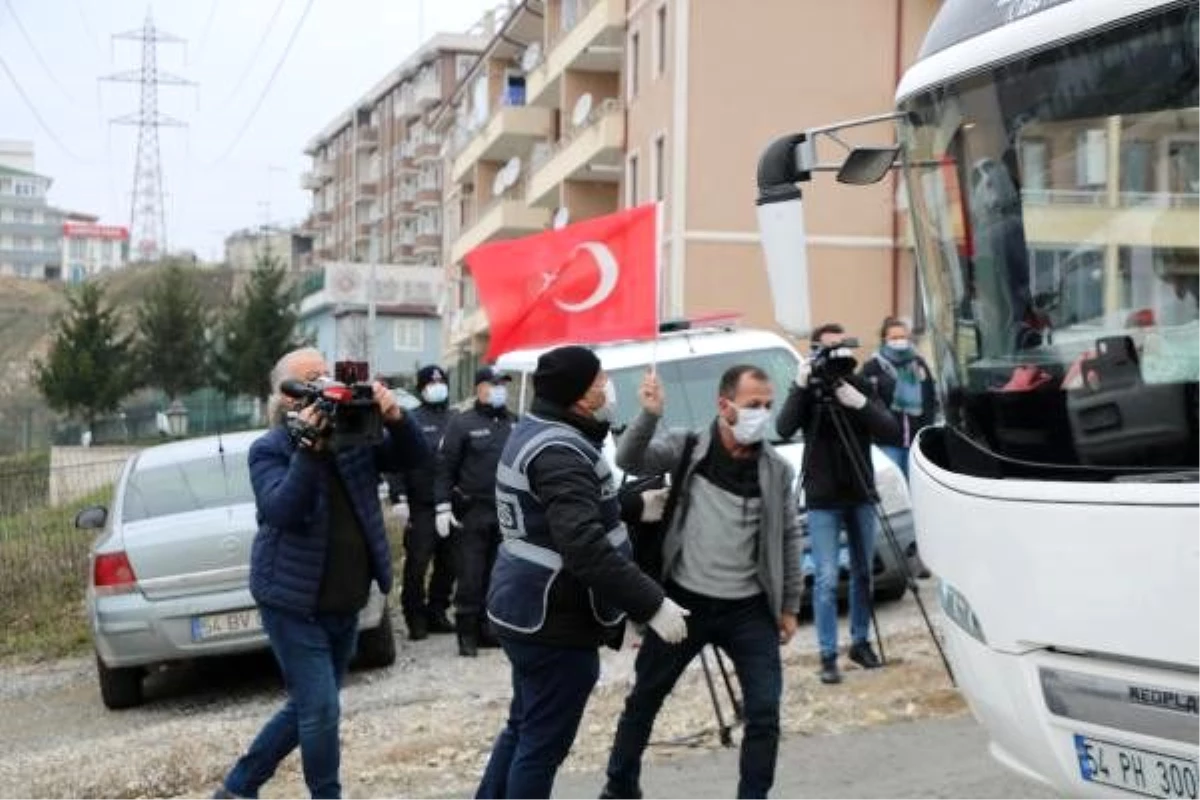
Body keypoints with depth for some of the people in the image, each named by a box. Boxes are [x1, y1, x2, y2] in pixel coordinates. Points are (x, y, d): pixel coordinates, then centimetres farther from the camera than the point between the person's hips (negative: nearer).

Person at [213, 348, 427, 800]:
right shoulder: (269, 449, -10)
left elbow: (414, 458, -3)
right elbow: (281, 510, -26)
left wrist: (395, 418, -22)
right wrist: (309, 448, -35)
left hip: (344, 605, 6)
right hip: (295, 605, -6)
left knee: (308, 709, 16)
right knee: (320, 711, -7)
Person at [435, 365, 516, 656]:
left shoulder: (515, 424, 13)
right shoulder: (462, 423, -2)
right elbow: (445, 466, -6)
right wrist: (443, 507, -12)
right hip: (472, 512, -5)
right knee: (470, 576, -4)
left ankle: (488, 628, 18)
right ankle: (467, 633, 4)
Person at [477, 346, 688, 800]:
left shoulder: (536, 433, 10)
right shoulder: (559, 451, -23)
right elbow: (586, 549, -32)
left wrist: (634, 507, 23)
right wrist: (652, 604, -30)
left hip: (530, 611, 11)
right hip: (555, 621, -11)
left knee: (523, 729, 23)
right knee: (543, 744, -1)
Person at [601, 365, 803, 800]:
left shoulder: (776, 469, -2)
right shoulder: (687, 447, -5)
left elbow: (789, 537, 5)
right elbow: (629, 462, -17)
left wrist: (789, 606, 5)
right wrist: (650, 415, -33)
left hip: (749, 610, 1)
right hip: (683, 601, 0)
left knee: (765, 712, -6)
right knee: (644, 699, 13)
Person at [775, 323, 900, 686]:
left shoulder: (860, 386, 3)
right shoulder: (807, 390, -3)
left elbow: (889, 430, -9)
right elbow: (783, 429, -19)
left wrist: (858, 403, -24)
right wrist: (801, 386, -28)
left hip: (860, 495, 3)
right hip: (823, 499, -3)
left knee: (863, 573, 11)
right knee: (826, 579, -8)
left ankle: (861, 642, 25)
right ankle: (828, 656, -4)